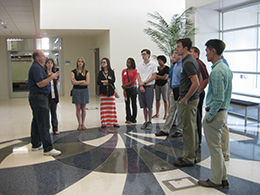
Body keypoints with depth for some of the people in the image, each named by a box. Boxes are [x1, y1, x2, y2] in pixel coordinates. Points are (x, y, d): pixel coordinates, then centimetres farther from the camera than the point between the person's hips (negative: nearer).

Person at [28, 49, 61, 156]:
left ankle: (36, 144, 27)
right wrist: (52, 77, -15)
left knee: (36, 121, 16)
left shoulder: (37, 67, 18)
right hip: (39, 97, -11)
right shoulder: (36, 68, -15)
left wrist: (51, 77, 11)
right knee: (44, 124, -10)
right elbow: (40, 84, -22)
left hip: (36, 97, 11)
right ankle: (48, 149, -8)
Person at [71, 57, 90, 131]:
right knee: (78, 109, 2)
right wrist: (82, 81, -5)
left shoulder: (86, 72, 6)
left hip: (84, 91, 1)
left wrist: (77, 82, -9)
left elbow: (87, 83, -6)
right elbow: (73, 82, -9)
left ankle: (83, 124, 14)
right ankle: (79, 124, 10)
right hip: (76, 91, -1)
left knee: (83, 108, 4)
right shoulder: (73, 72, 2)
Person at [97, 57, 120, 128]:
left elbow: (113, 80, -8)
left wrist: (105, 81, -13)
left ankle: (114, 122, 7)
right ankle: (104, 123, 5)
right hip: (103, 92, 0)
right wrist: (107, 82, -13)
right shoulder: (100, 73, 8)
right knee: (103, 107, 0)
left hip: (111, 91, 0)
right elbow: (98, 82, -4)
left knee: (112, 106, 1)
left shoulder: (111, 72, 6)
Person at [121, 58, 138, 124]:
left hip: (133, 89, -4)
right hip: (126, 89, 4)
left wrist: (125, 85, -12)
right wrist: (124, 90, -3)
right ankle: (128, 119, 13)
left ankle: (133, 119, 9)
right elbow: (123, 81, 6)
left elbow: (133, 81, -11)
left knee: (134, 104, 2)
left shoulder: (135, 71, -4)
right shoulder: (124, 71, 9)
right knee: (127, 104, 6)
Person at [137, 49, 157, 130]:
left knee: (149, 106, -2)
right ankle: (145, 122, 17)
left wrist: (144, 82, -10)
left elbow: (154, 76, -5)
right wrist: (141, 85, -7)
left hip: (149, 87, -4)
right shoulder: (140, 65, 11)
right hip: (141, 87, 4)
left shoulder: (153, 64, -1)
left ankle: (149, 122, 8)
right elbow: (138, 76, 8)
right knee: (143, 106, 7)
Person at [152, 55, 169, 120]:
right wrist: (161, 77, -6)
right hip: (157, 85, 5)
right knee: (157, 99, 6)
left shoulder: (167, 68, -6)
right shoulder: (157, 68, 9)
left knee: (165, 100, -1)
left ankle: (165, 115, 4)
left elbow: (165, 77, -13)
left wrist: (157, 76, -4)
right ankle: (157, 114, 13)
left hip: (164, 85, -5)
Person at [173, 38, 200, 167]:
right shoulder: (190, 60, 14)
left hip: (188, 101, -11)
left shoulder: (188, 62, -17)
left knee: (188, 129, -3)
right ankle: (192, 155, 27)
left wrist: (185, 98, -18)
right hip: (192, 99, 11)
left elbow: (196, 83, -26)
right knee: (192, 128, 16)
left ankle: (189, 159, 7)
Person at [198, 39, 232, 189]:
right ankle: (223, 178, 27)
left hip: (215, 114, -10)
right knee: (217, 147, 18)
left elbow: (219, 99, -25)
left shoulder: (217, 71, -21)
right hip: (223, 112, 10)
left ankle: (216, 181, 16)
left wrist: (210, 116, -17)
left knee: (215, 148, 3)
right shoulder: (226, 68, 11)